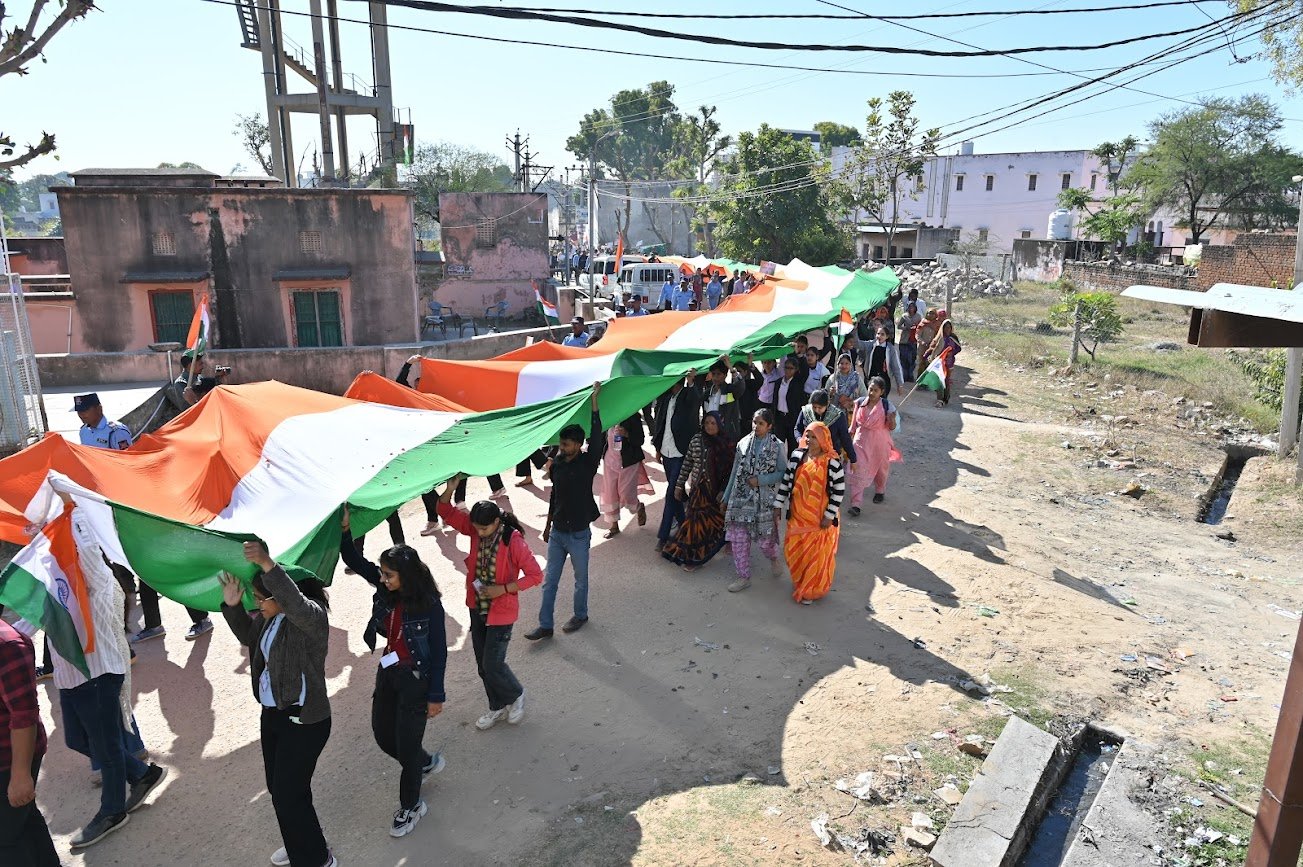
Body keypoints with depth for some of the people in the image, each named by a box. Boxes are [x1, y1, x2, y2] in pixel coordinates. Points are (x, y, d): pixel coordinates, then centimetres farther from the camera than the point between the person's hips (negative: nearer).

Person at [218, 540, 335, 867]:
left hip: (303, 720, -9)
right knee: (278, 788, 21)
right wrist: (233, 605, 0)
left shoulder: (313, 616, -24)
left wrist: (268, 565, -59)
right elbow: (247, 635, 19)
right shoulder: (270, 617, 2)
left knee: (289, 795, 0)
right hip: (272, 713, 9)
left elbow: (295, 604, -47)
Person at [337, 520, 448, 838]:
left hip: (416, 678, -7)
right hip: (388, 671, 7)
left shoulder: (429, 604, -23)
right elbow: (355, 561, -5)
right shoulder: (387, 588, -8)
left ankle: (410, 806, 29)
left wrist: (436, 696, -13)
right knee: (382, 735, 18)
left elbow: (439, 651, -17)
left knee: (406, 744, 4)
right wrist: (344, 530, -22)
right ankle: (426, 762, 47)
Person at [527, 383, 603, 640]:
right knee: (549, 580, 8)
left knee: (580, 579, 14)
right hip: (557, 532, 5)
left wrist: (594, 400, -36)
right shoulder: (557, 463, 0)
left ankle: (580, 615, 35)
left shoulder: (587, 463, -14)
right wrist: (548, 524, 19)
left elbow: (596, 436, -30)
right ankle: (545, 625, 18)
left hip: (579, 534, -5)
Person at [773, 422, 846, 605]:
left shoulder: (832, 463, -16)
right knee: (793, 551, 15)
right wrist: (778, 505, 4)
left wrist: (830, 515, -13)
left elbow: (839, 490, -12)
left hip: (820, 518, -4)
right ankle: (800, 583, 40)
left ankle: (811, 590, 29)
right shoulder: (796, 456, -3)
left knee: (817, 555, 9)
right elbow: (786, 480, 4)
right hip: (797, 515, 4)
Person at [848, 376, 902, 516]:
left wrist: (892, 419, -27)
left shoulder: (887, 406, -12)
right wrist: (851, 434, 8)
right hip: (861, 441, 1)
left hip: (879, 442, -1)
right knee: (858, 471, -7)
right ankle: (855, 504, -7)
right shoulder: (860, 403, -5)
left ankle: (880, 491, 50)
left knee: (880, 467, 21)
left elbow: (892, 428, -7)